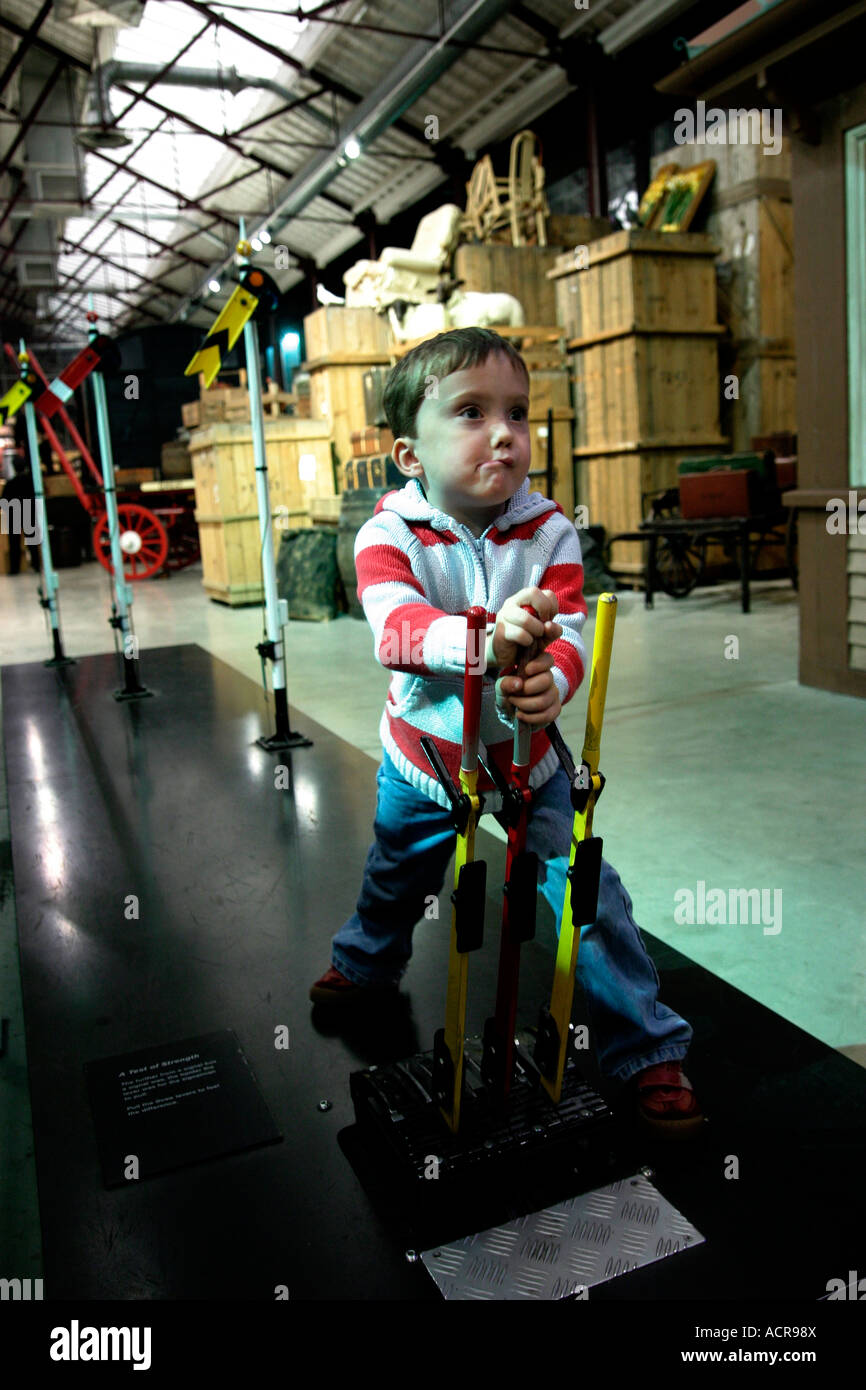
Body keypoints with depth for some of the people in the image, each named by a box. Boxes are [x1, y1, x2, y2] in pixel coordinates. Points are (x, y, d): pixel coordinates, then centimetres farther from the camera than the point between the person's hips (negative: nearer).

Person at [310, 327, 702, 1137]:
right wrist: (484, 637, -57)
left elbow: (570, 631, -24)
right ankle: (365, 963, 59)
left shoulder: (548, 532, -16)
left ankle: (647, 1050, 16)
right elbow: (395, 627, -38)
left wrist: (549, 681, -48)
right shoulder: (389, 534, -21)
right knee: (393, 879, 25)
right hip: (423, 757, 1)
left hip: (527, 758, 0)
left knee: (588, 895, -5)